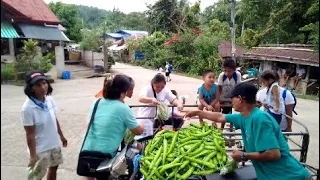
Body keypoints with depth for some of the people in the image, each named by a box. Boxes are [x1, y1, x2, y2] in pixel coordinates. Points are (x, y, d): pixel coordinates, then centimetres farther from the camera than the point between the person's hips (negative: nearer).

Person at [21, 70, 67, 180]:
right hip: (40, 149, -6)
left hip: (54, 143, 6)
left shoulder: (50, 100, -7)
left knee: (53, 168, 24)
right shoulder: (28, 108, -25)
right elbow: (30, 134, -20)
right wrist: (33, 156, -17)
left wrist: (61, 136, 15)